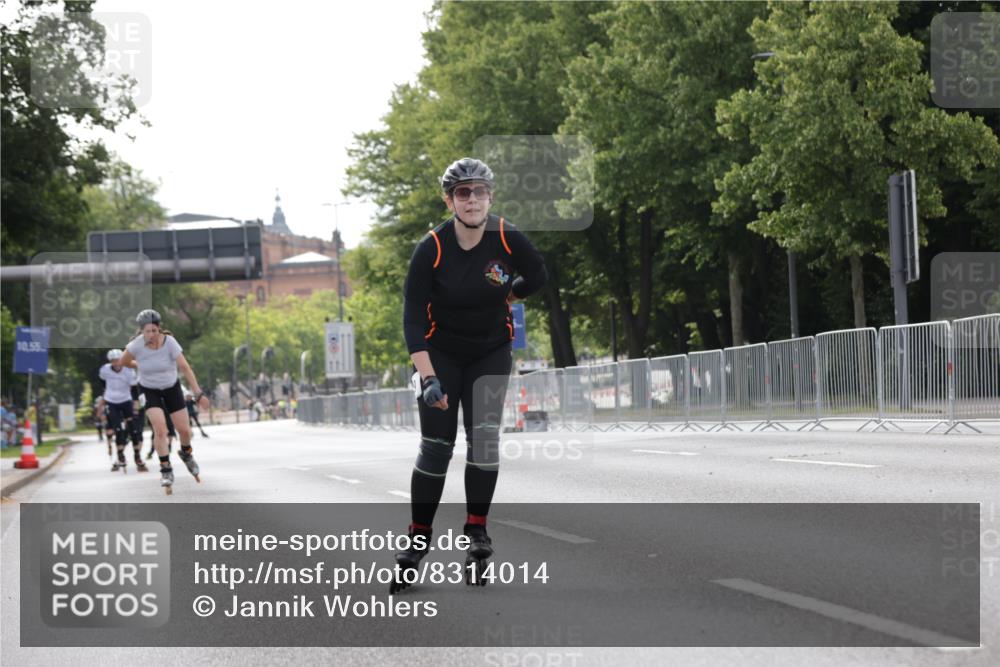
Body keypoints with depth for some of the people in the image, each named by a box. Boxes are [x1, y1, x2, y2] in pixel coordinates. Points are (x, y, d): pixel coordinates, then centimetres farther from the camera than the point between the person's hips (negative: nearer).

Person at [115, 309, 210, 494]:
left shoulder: (170, 342, -24)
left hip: (172, 388, 1)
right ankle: (166, 470, -4)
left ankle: (186, 454, 35)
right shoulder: (136, 346, -23)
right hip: (149, 390, -1)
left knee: (184, 429, 1)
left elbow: (185, 368, -27)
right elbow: (122, 362, -3)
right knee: (160, 429, -19)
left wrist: (198, 393, -31)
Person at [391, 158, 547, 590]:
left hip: (491, 351, 1)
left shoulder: (508, 239, -17)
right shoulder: (431, 248, -22)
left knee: (484, 435, -13)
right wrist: (428, 377, -31)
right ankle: (418, 538, 5)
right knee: (435, 445, -6)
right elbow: (413, 316, -23)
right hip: (441, 352, -1)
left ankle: (476, 530, -2)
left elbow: (538, 277, 4)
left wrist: (499, 297, -5)